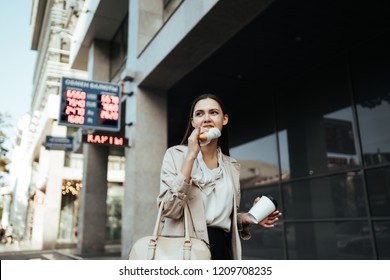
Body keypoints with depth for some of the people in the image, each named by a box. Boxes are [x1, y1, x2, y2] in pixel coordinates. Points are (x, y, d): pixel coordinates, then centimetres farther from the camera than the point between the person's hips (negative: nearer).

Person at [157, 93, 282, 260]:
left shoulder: (232, 166, 8)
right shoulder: (175, 154, -4)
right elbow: (169, 209, -17)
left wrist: (247, 218, -3)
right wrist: (191, 156, -19)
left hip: (223, 249, 4)